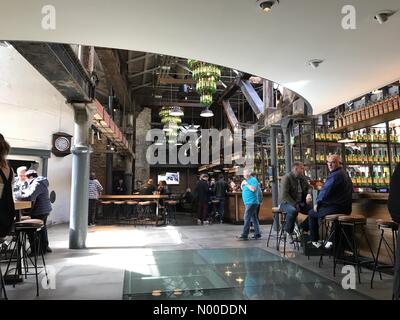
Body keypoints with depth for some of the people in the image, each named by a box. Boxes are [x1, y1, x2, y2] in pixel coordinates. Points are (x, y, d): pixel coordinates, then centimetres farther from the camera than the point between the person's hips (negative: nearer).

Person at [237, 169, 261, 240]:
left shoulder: (253, 180, -9)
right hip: (248, 202, 10)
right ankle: (257, 234, 17)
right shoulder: (246, 181, 19)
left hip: (251, 203, -10)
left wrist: (246, 184, -16)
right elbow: (243, 190, 23)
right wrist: (242, 185, 4)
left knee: (247, 218, -11)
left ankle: (244, 235, -9)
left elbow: (253, 189, -24)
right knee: (254, 219, 12)